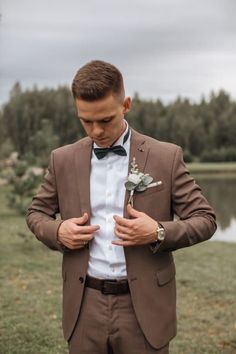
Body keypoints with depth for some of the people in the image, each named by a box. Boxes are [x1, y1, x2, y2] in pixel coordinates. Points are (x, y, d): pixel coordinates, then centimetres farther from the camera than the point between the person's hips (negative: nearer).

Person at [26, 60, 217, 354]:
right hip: (84, 307, 2)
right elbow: (36, 213, 13)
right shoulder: (63, 159, 3)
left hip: (143, 307, -2)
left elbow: (204, 219, -1)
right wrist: (57, 231, -9)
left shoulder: (166, 157, -5)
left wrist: (159, 233, -19)